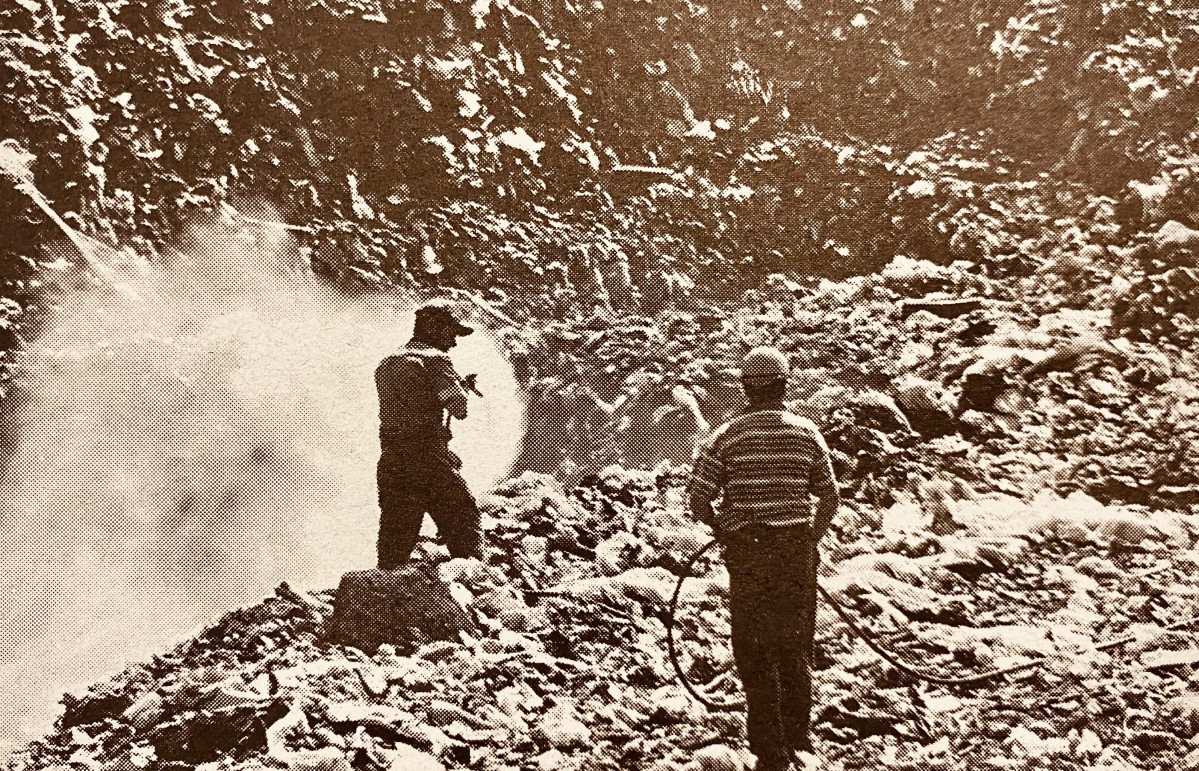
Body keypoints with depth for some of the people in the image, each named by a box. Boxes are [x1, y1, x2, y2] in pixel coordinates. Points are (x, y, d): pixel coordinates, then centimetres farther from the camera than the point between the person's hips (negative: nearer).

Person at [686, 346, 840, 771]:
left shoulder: (727, 436, -6)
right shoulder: (807, 433, 0)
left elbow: (698, 499, -6)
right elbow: (829, 500, 6)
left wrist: (720, 530, 13)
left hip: (747, 552, -2)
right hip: (797, 549, 2)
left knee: (755, 652, 7)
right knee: (795, 645, 18)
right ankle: (798, 735, 28)